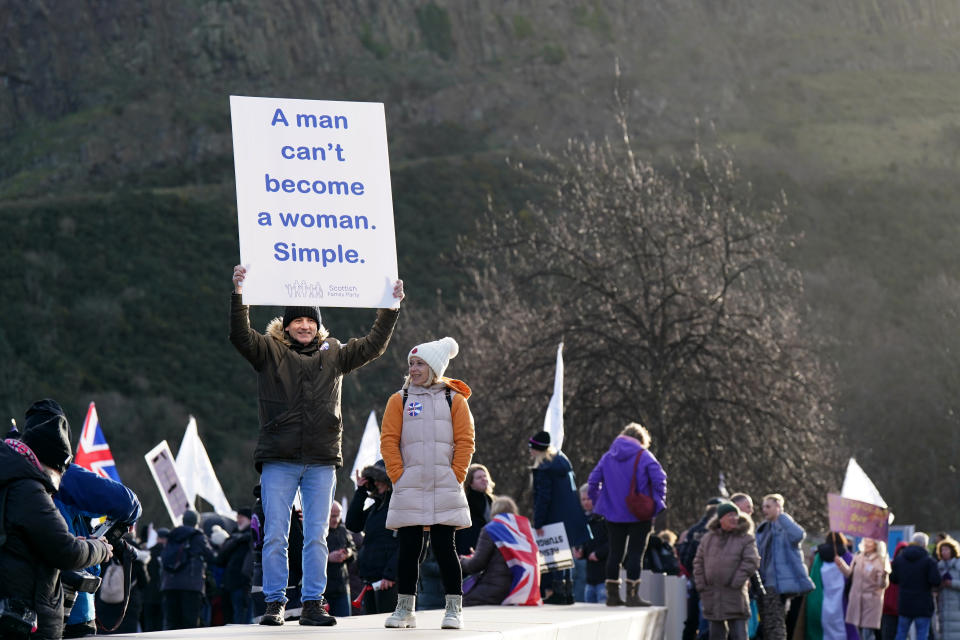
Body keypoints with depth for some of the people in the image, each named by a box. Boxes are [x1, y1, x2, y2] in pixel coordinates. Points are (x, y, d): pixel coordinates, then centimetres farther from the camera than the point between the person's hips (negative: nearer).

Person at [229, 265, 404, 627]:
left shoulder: (333, 356, 14)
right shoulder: (270, 352, 5)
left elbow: (373, 346, 17)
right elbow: (240, 336, -10)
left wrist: (391, 309, 9)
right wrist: (239, 295, -23)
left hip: (322, 461, 2)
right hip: (278, 460, -2)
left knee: (317, 536, 3)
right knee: (275, 535, -2)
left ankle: (312, 604, 8)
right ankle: (274, 603, 4)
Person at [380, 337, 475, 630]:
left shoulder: (454, 400, 7)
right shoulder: (399, 400, 9)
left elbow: (465, 441, 4)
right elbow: (389, 441, 5)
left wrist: (456, 476, -5)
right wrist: (398, 476, -5)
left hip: (445, 488, -1)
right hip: (409, 489, 1)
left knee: (444, 547, -3)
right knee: (409, 548, 2)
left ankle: (454, 609, 2)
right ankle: (405, 608, 9)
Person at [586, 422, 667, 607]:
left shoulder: (608, 456, 8)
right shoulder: (644, 456, -6)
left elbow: (593, 481, 6)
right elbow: (659, 479, -14)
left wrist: (598, 504, 13)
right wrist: (659, 503, -3)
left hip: (613, 513, 4)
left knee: (615, 552, 10)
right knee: (636, 552, 0)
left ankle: (612, 594, 11)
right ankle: (632, 595, -4)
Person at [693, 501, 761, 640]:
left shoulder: (746, 539, -1)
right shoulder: (708, 538, 12)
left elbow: (751, 562, -9)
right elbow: (699, 562, 13)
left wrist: (735, 583, -15)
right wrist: (701, 585, 3)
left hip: (735, 596, -4)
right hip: (712, 597, 4)